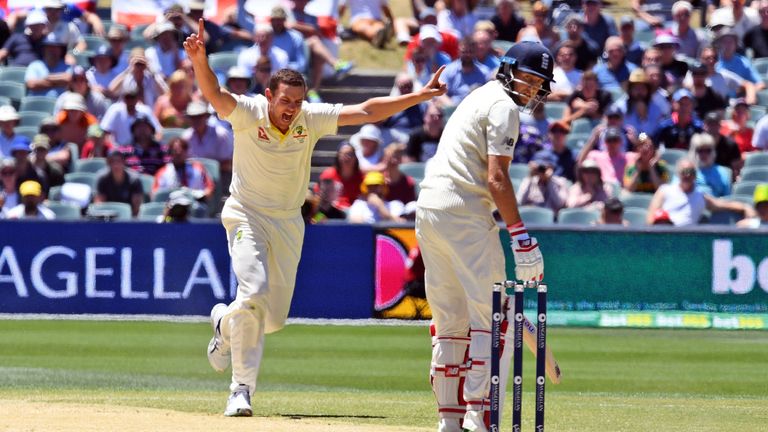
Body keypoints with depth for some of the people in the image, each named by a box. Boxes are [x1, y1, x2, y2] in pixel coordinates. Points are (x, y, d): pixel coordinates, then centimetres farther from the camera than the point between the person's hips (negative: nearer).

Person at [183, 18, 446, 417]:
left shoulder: (311, 120, -8)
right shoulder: (249, 113, -17)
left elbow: (367, 111, -9)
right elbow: (214, 94, -35)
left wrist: (421, 96, -16)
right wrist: (200, 61, -56)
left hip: (289, 223, 4)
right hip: (247, 216, -4)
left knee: (274, 317, 4)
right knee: (253, 292, -24)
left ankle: (226, 325, 38)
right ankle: (242, 388, -8)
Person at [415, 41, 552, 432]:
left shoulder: (479, 96, 22)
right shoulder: (503, 106, -7)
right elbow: (496, 178, -16)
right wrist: (520, 236, -20)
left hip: (428, 209, 9)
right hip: (464, 213, -9)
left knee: (449, 319, 13)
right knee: (492, 318, -7)